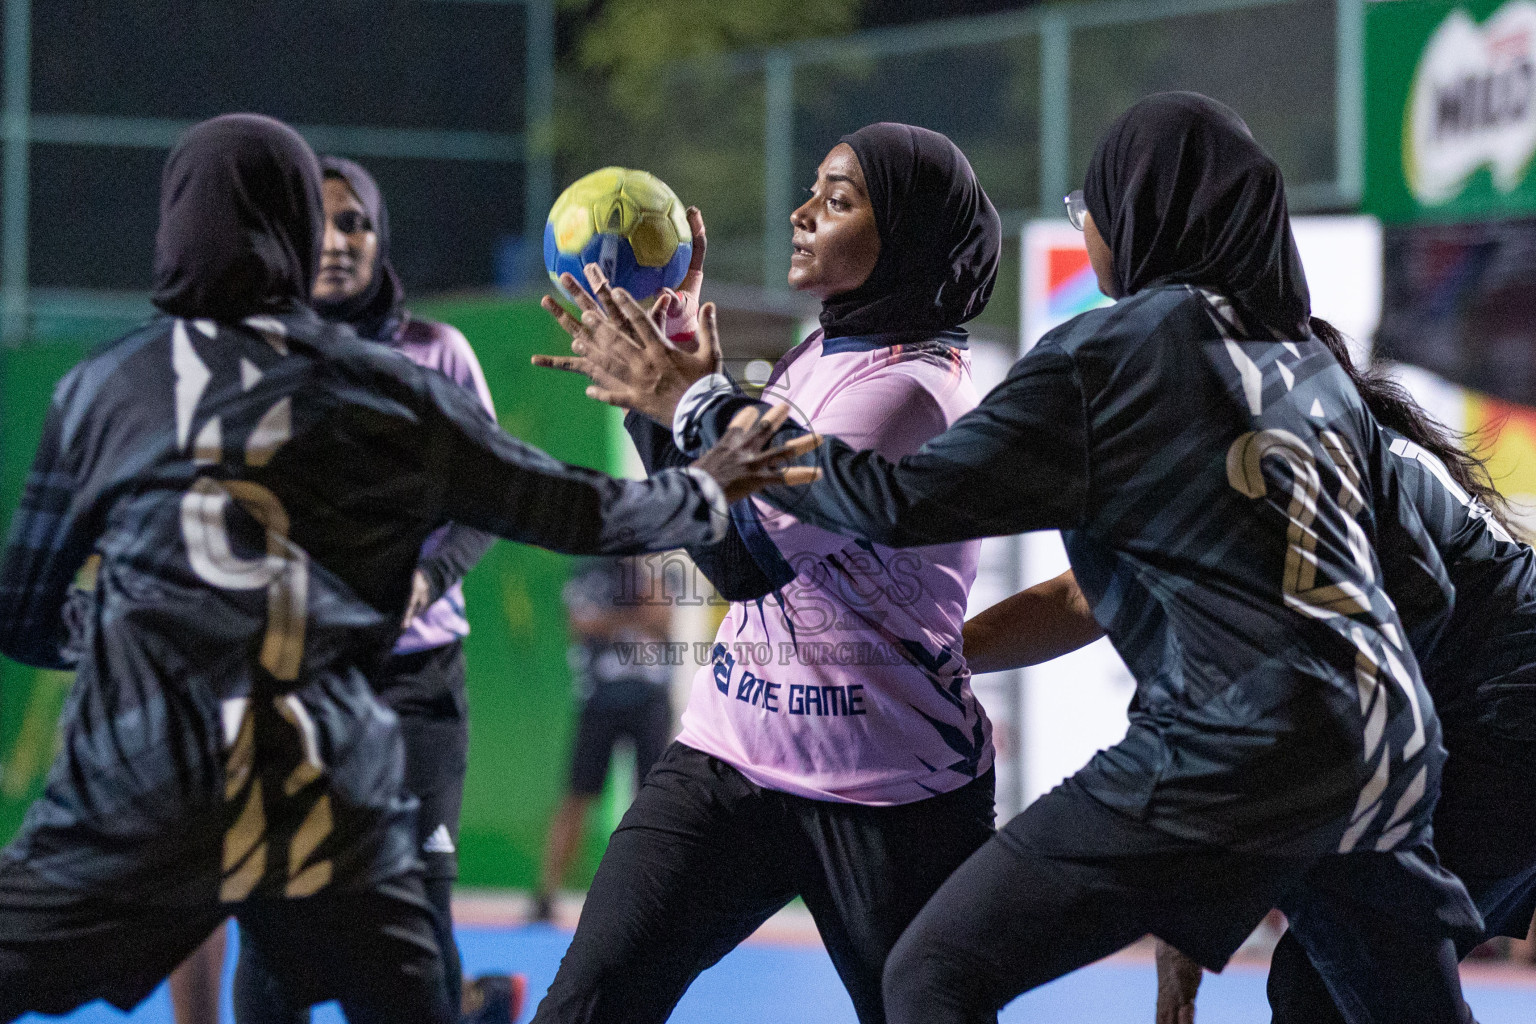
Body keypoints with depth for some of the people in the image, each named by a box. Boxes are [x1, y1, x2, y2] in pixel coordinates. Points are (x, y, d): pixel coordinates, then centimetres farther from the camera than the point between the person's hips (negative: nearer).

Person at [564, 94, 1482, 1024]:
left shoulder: (1111, 353, -3)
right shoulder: (1314, 364, 17)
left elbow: (896, 501, -5)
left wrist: (696, 403, 5)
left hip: (1234, 751, -7)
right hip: (1392, 755, 7)